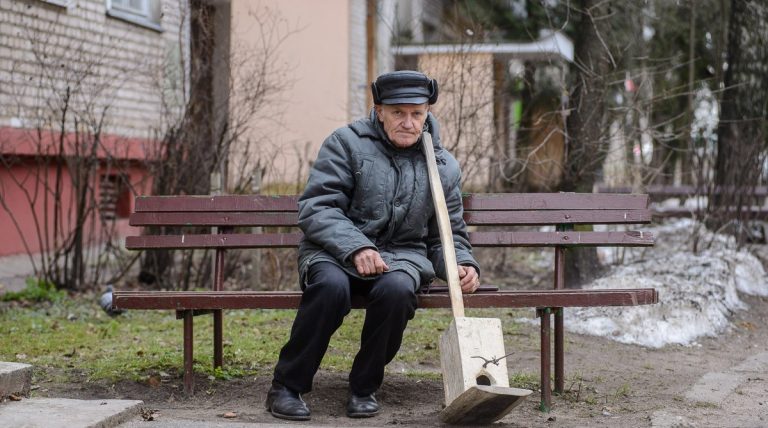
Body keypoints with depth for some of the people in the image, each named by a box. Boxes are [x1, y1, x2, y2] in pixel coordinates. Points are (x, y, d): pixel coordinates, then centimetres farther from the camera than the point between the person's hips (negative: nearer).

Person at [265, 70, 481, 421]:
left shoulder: (444, 167, 11)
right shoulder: (346, 143, -1)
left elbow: (447, 235, 19)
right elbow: (315, 208, -9)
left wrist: (463, 265, -4)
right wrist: (356, 247, -24)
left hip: (401, 255, 2)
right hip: (334, 250, -2)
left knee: (397, 289, -34)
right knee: (332, 286, -37)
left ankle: (364, 388, -13)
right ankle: (287, 386, -19)